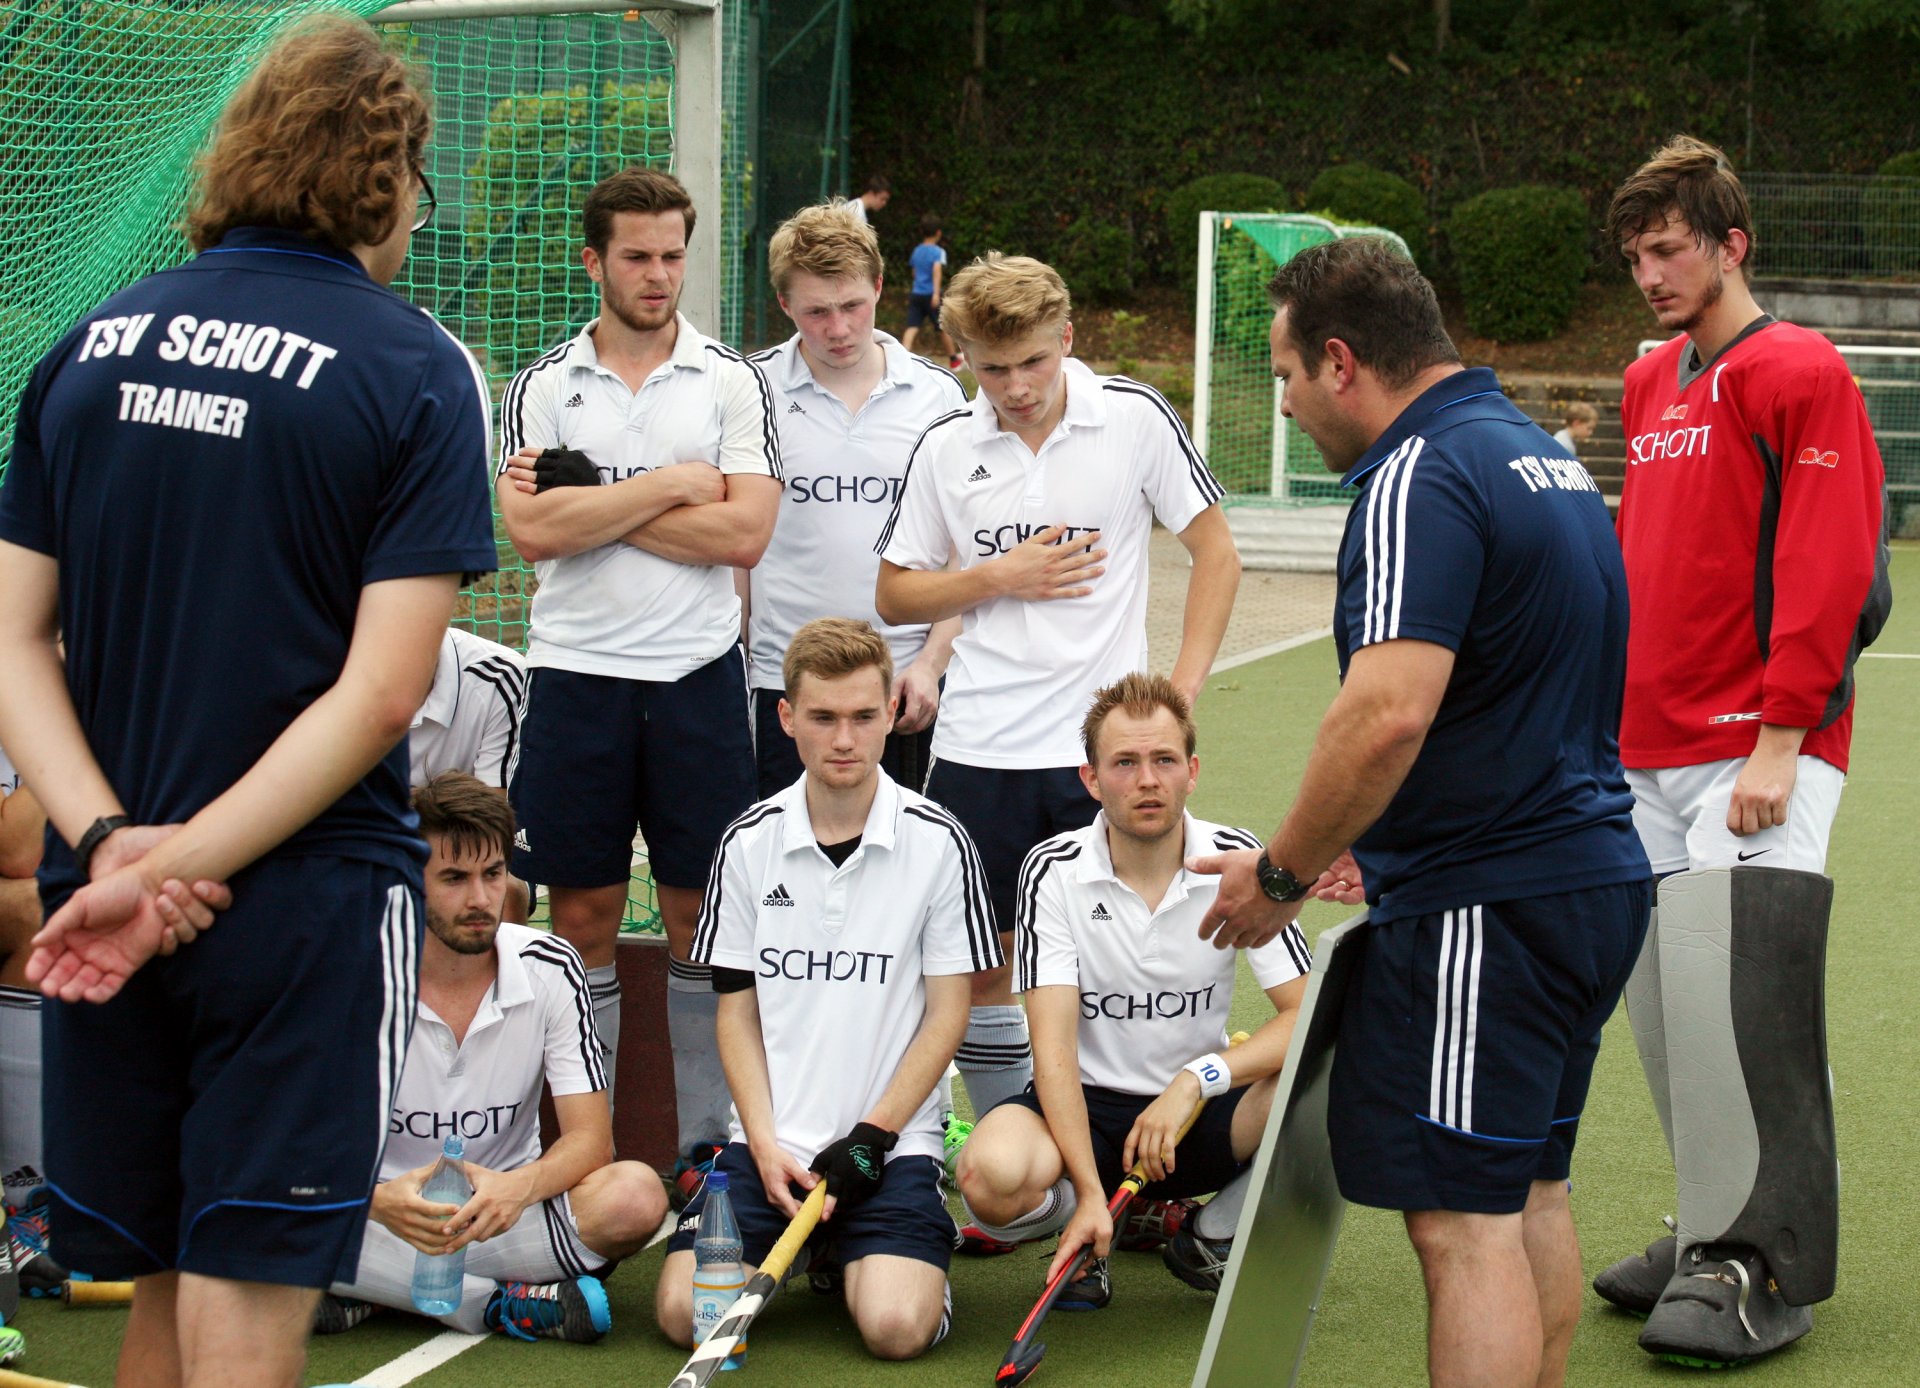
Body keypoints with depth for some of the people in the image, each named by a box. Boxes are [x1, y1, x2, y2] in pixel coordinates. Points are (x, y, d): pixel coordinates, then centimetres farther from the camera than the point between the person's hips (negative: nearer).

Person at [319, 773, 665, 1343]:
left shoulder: (551, 969, -5)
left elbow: (590, 1137, -8)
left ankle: (375, 1294, -20)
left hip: (503, 1207, 1)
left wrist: (518, 1187, -31)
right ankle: (510, 1303, -21)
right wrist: (379, 1201, -37)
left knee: (635, 1195, -28)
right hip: (379, 1219, -1)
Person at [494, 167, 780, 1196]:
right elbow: (533, 530, -10)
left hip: (696, 673, 0)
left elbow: (744, 534, -9)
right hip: (575, 675, 0)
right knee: (583, 919, 5)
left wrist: (589, 502, -9)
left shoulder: (731, 381, 4)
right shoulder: (544, 385, 4)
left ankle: (709, 1139, 12)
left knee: (701, 918, 4)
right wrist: (671, 485, -10)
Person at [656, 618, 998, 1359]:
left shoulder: (938, 843, -2)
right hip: (769, 1139, 2)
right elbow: (736, 1010, 8)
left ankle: (848, 1254, 11)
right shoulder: (749, 844, 5)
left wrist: (874, 1133, -8)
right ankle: (795, 1243, 14)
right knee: (685, 1311, -18)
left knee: (897, 1325, -24)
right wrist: (765, 1144, -5)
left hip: (894, 1139, -2)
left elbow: (947, 1012, 1)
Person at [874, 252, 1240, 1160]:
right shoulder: (946, 448, 4)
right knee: (978, 966, 5)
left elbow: (1215, 550, 3)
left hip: (1102, 744, -2)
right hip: (977, 749, 2)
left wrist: (1183, 686, -5)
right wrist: (998, 579, -7)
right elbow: (894, 595, 10)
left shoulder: (1136, 420, -3)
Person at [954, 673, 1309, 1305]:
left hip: (1199, 1111, 2)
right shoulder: (1055, 870, -11)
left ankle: (1209, 1236, 0)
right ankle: (1087, 1227, 4)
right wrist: (1089, 1192, -28)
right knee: (992, 1175, -35)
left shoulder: (1235, 860, -7)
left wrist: (1195, 1079, -27)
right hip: (1086, 1108, -1)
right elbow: (1053, 1044, -17)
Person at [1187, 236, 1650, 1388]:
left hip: (1486, 905, -10)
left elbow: (1389, 710, -29)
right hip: (1596, 874, 10)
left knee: (1465, 1219, -7)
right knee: (1531, 1193, 19)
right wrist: (1383, 847, 24)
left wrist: (1282, 873, -17)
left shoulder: (1422, 479, -17)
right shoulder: (1542, 456, 15)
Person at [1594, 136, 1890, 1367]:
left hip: (1757, 754, -8)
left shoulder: (1800, 374, -8)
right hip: (1652, 749, 8)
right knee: (1667, 1000, 7)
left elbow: (1827, 569, -14)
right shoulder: (1652, 384, 16)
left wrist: (1780, 743, -17)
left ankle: (1765, 1273, -2)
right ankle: (1715, 1235, 18)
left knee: (1736, 998, -11)